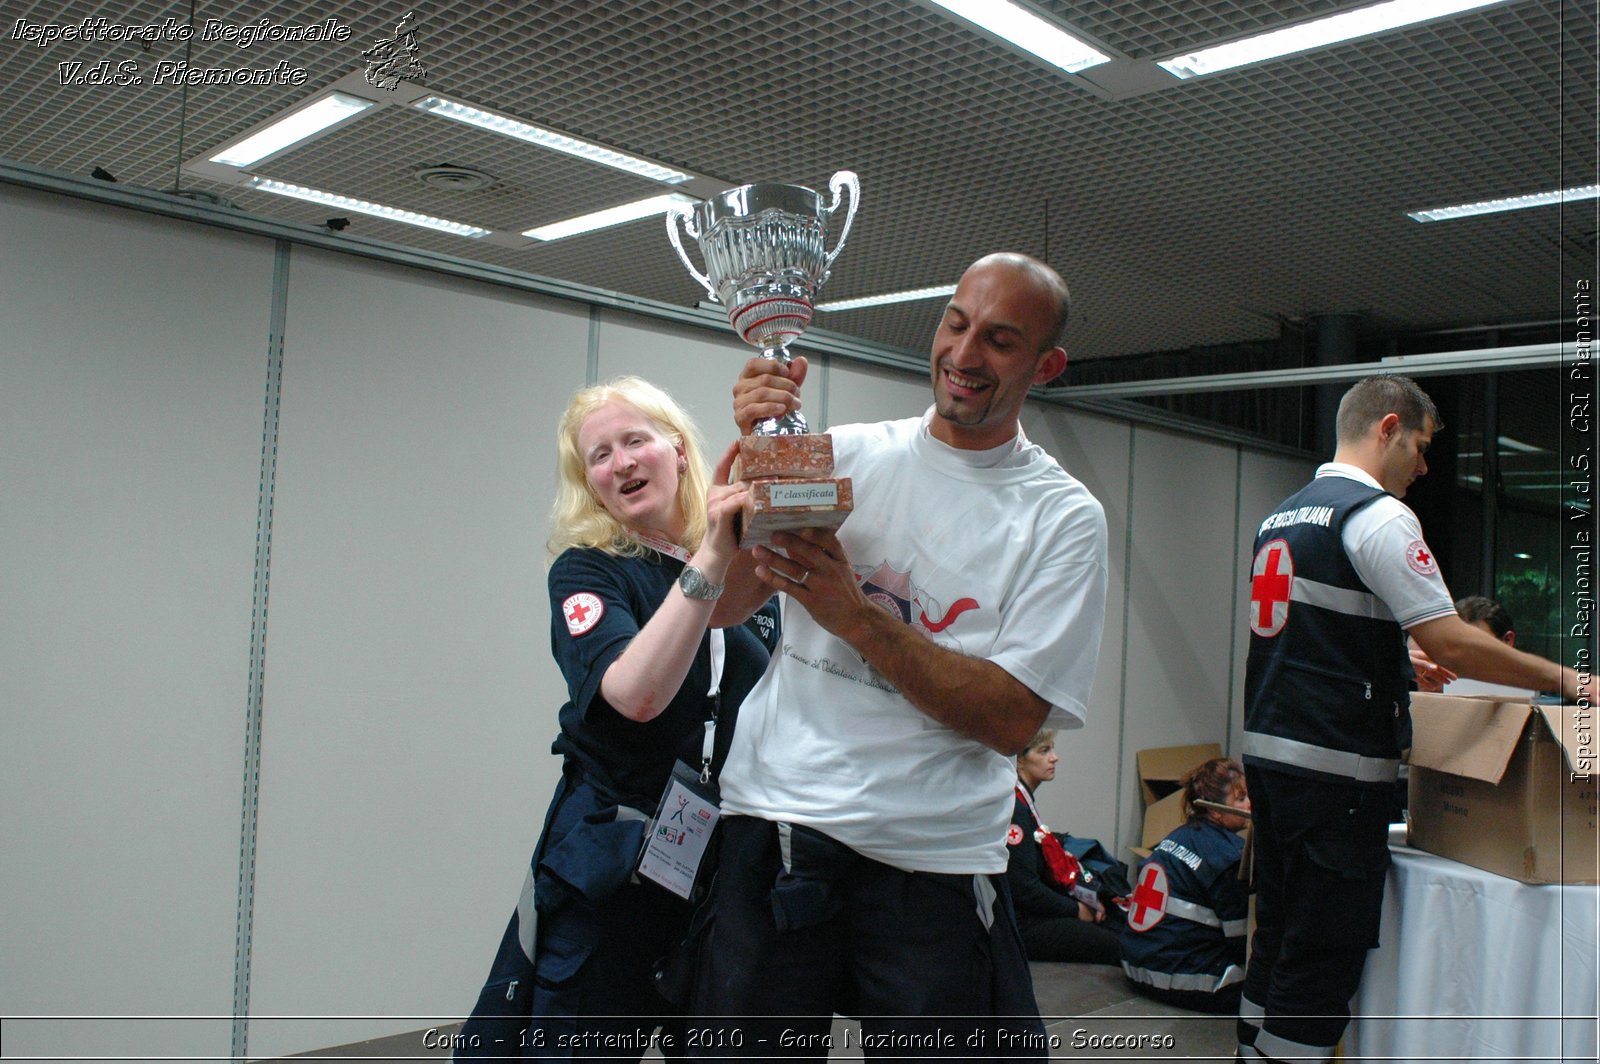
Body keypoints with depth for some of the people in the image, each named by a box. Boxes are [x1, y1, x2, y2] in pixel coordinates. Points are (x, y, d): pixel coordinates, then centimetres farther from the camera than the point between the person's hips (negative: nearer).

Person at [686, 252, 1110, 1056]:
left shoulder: (1063, 517, 0)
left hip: (933, 866, -1)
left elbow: (1012, 719, -9)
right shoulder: (846, 454, 5)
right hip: (776, 823, 2)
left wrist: (856, 614, -19)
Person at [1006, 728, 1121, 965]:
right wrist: (1076, 909, -8)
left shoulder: (1023, 801, 13)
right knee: (1115, 945, -12)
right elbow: (1023, 889, -21)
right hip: (1017, 926, -10)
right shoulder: (1013, 808, -19)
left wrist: (1084, 899, 4)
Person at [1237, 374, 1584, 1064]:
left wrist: (1396, 662, 29)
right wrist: (1564, 680, -4)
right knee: (1325, 956, 0)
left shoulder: (1282, 515, 15)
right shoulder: (1378, 515, -12)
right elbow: (1450, 644, -15)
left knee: (1277, 940, 17)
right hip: (1336, 767, -9)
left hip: (1266, 749, 9)